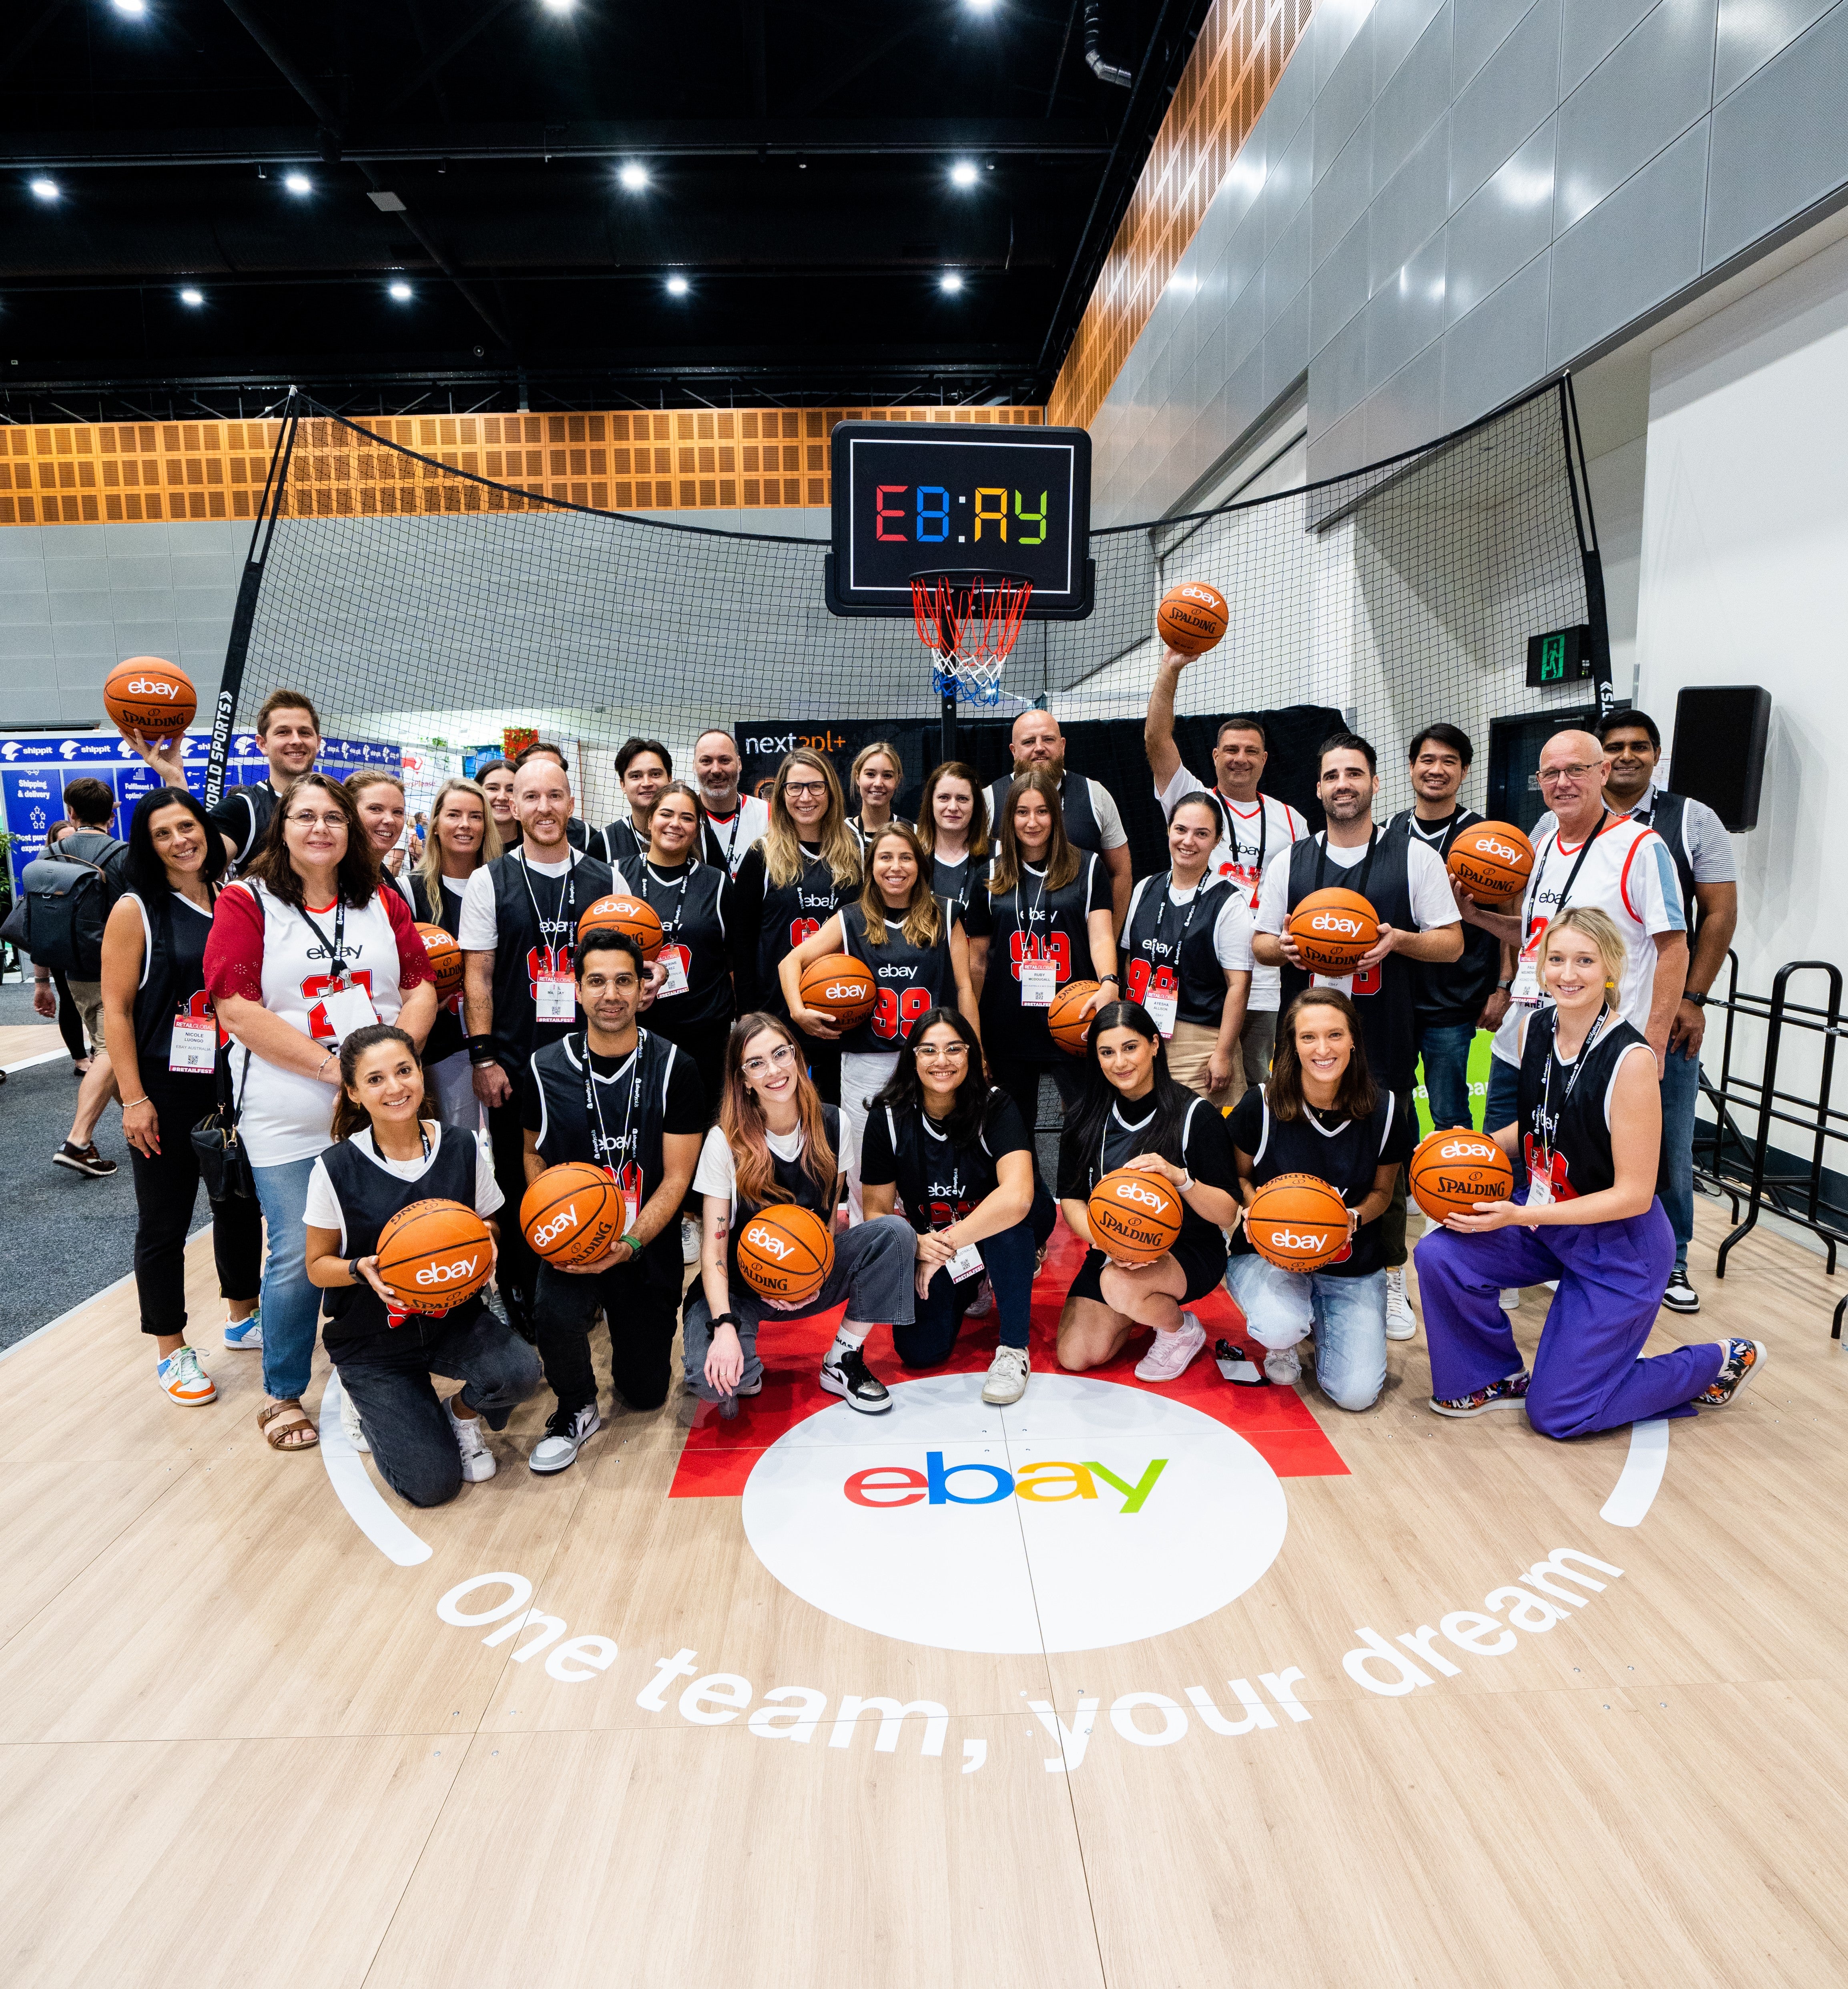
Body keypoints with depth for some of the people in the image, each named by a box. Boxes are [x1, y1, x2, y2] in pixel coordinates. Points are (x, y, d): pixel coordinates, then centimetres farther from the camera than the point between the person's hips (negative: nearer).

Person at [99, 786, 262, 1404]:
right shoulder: (136, 911, -8)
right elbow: (116, 1009, -9)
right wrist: (133, 1099, -13)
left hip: (235, 1084, 5)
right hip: (167, 1090, -4)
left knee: (241, 1202, 17)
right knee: (164, 1222, 7)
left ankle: (243, 1316, 37)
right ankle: (172, 1351, 22)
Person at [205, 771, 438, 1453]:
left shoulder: (383, 903, 11)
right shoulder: (246, 902, -1)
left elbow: (421, 988, 8)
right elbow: (237, 1010, -11)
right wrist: (333, 1066, -16)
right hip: (290, 1121, -3)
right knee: (299, 1258, 1)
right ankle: (282, 1395, 23)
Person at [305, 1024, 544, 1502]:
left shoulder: (464, 1148, -7)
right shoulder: (336, 1168, -13)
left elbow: (490, 1229, 6)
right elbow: (317, 1266, -3)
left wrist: (484, 1238, -18)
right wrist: (361, 1269, -25)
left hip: (454, 1319, 2)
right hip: (372, 1342, -2)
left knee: (520, 1372, -30)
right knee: (432, 1484, -11)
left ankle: (462, 1413, 7)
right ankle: (375, 1407, 21)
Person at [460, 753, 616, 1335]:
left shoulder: (605, 879, 7)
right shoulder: (489, 882, 2)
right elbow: (477, 975, 0)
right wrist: (483, 1057, -6)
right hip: (515, 1067, -1)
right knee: (518, 1183, 7)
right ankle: (518, 1295, 25)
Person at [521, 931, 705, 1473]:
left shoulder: (673, 1068, -10)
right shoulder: (545, 1068, -5)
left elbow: (676, 1177, -9)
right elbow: (534, 1153, 11)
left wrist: (630, 1243, -23)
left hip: (648, 1246, 0)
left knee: (646, 1392, 7)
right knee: (553, 1312, -33)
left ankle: (626, 1330, 43)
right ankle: (576, 1409, 1)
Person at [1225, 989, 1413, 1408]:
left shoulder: (1385, 1111, -9)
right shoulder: (1261, 1105, -14)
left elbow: (1381, 1192, 5)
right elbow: (1240, 1176, 2)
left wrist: (1353, 1218, -17)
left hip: (1352, 1263, 2)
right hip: (1270, 1252, -2)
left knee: (1356, 1394, -9)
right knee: (1280, 1327, -35)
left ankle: (1321, 1318, 25)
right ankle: (1284, 1342, 8)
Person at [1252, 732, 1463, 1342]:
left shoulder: (1414, 856, 6)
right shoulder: (1289, 861, 11)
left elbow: (1451, 943, 5)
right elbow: (1261, 941, 15)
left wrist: (1399, 939, -14)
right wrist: (1284, 947, -8)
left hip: (1384, 1037, -1)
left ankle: (1389, 1278, 19)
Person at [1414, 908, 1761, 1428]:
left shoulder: (1630, 1060, -25)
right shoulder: (1534, 1027, -6)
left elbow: (1634, 1195, -21)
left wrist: (1517, 1216, -25)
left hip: (1620, 1246, -6)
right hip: (1544, 1219, 6)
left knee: (1556, 1414, 1)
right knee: (1439, 1255, -20)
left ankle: (1721, 1363, 22)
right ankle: (1499, 1380, 7)